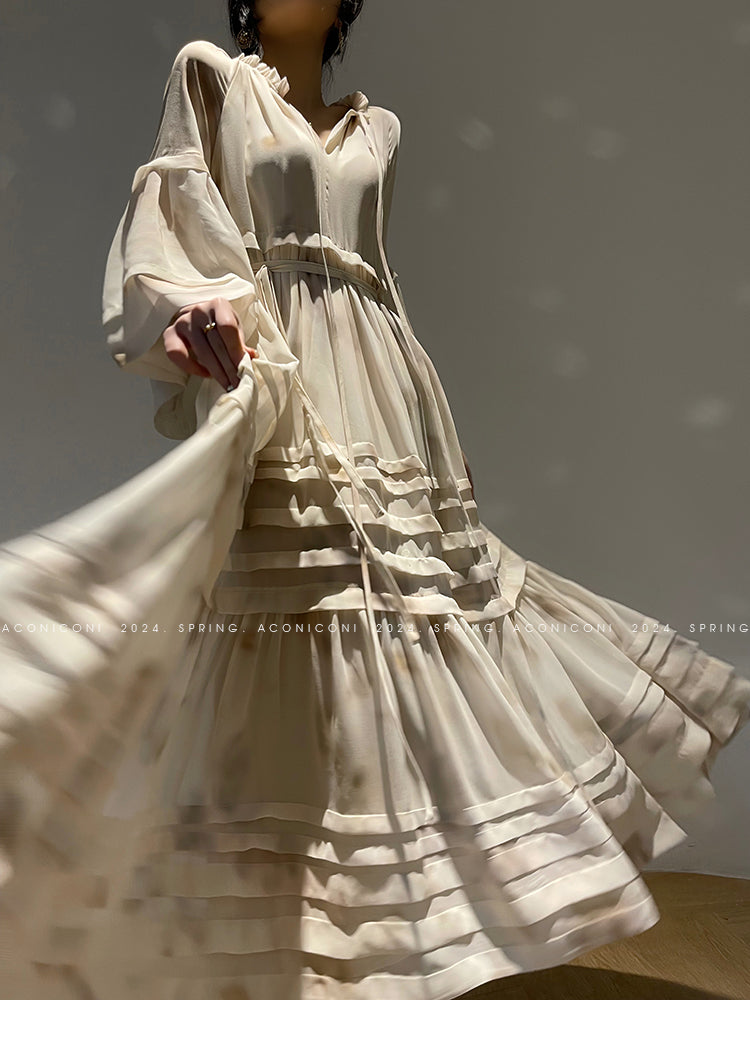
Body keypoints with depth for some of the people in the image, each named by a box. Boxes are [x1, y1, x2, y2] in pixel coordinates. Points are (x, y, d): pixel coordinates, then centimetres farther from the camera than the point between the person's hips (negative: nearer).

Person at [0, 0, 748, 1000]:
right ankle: (275, 964, 1)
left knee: (397, 626, 1)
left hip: (379, 397, 5)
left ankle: (385, 922, 16)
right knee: (292, 610, -13)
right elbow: (169, 229, 1)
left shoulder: (374, 126, 25)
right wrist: (205, 309, -21)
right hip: (273, 393, -5)